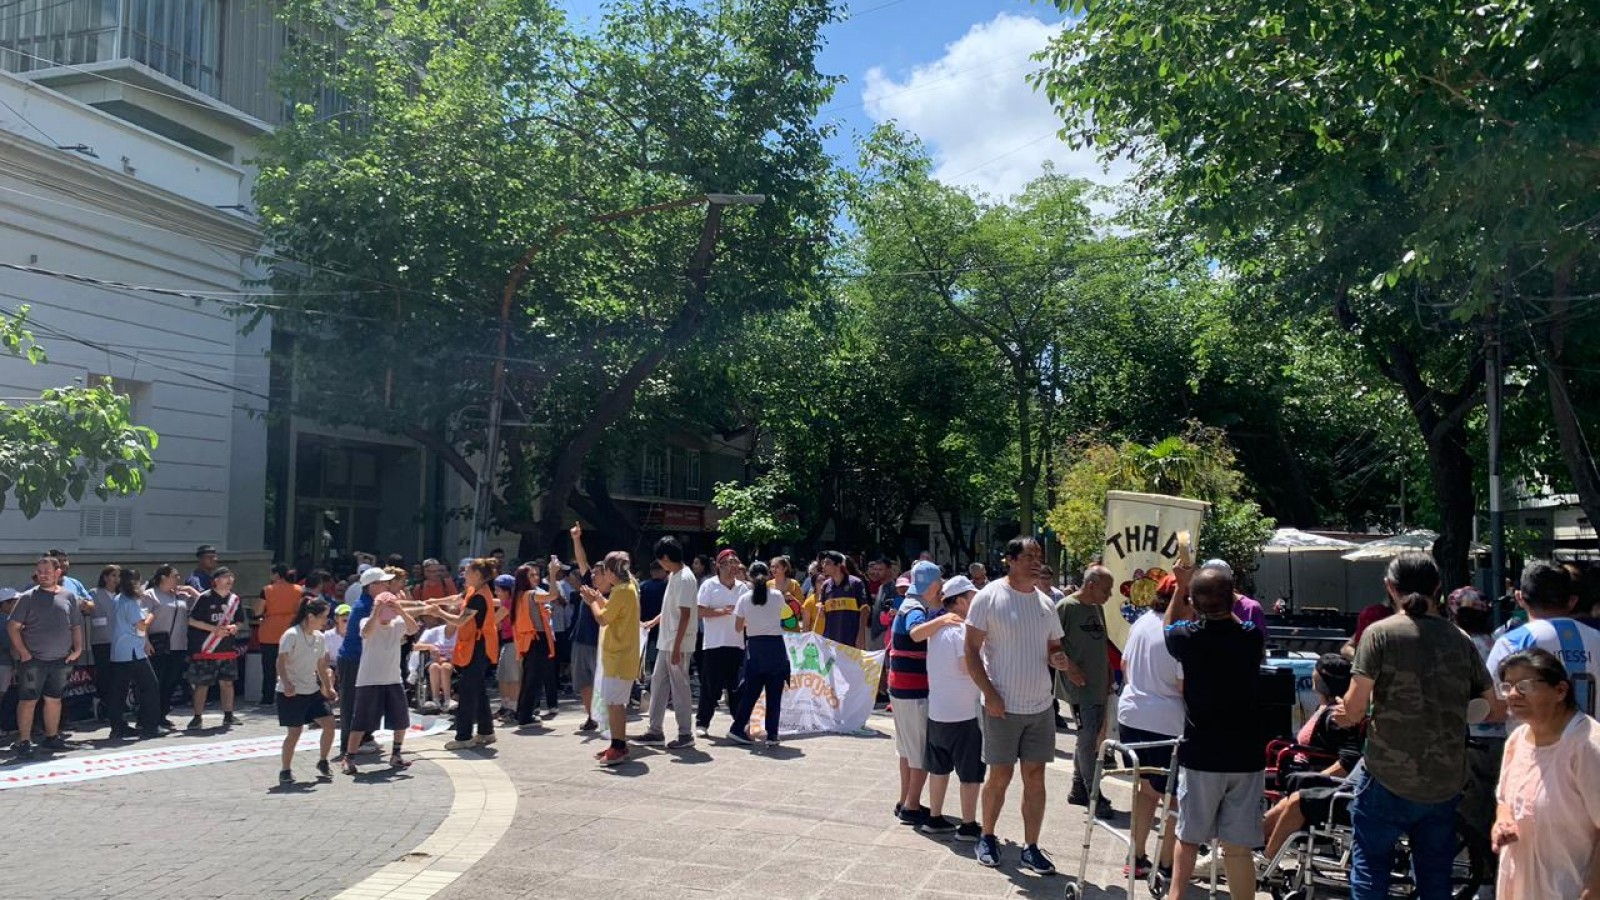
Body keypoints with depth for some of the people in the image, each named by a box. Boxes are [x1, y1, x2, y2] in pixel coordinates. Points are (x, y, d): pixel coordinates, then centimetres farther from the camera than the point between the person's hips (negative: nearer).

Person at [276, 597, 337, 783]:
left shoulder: (319, 637, 7)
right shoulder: (291, 635, -14)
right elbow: (280, 662, -20)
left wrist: (328, 688, 16)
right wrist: (286, 684, -32)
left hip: (312, 691, 7)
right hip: (291, 692, -7)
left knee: (329, 724, 0)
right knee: (295, 731, -4)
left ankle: (323, 762, 19)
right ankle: (285, 770, 13)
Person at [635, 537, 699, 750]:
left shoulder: (685, 578, -18)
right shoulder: (673, 576, 11)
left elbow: (685, 614, -21)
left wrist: (676, 647, -22)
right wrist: (654, 622, 30)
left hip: (678, 644, -10)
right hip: (666, 641, 10)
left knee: (679, 686, -2)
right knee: (658, 681, 13)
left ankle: (685, 734, 8)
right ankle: (655, 730, 21)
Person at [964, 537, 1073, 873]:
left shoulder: (1045, 602, 8)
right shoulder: (989, 597, -8)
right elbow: (971, 650, -9)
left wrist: (1058, 659, -6)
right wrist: (990, 694, -15)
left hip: (1041, 706, 5)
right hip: (1003, 706, -5)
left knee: (1035, 777, 7)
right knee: (1000, 776, 5)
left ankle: (1031, 848, 17)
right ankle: (987, 838, 25)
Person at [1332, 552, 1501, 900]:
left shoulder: (1380, 633, -11)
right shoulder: (1460, 639, 3)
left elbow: (1354, 707, -14)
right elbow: (1492, 706, 8)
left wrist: (1353, 715, 7)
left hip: (1389, 779, -4)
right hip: (1445, 782, 4)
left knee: (1370, 869, 8)